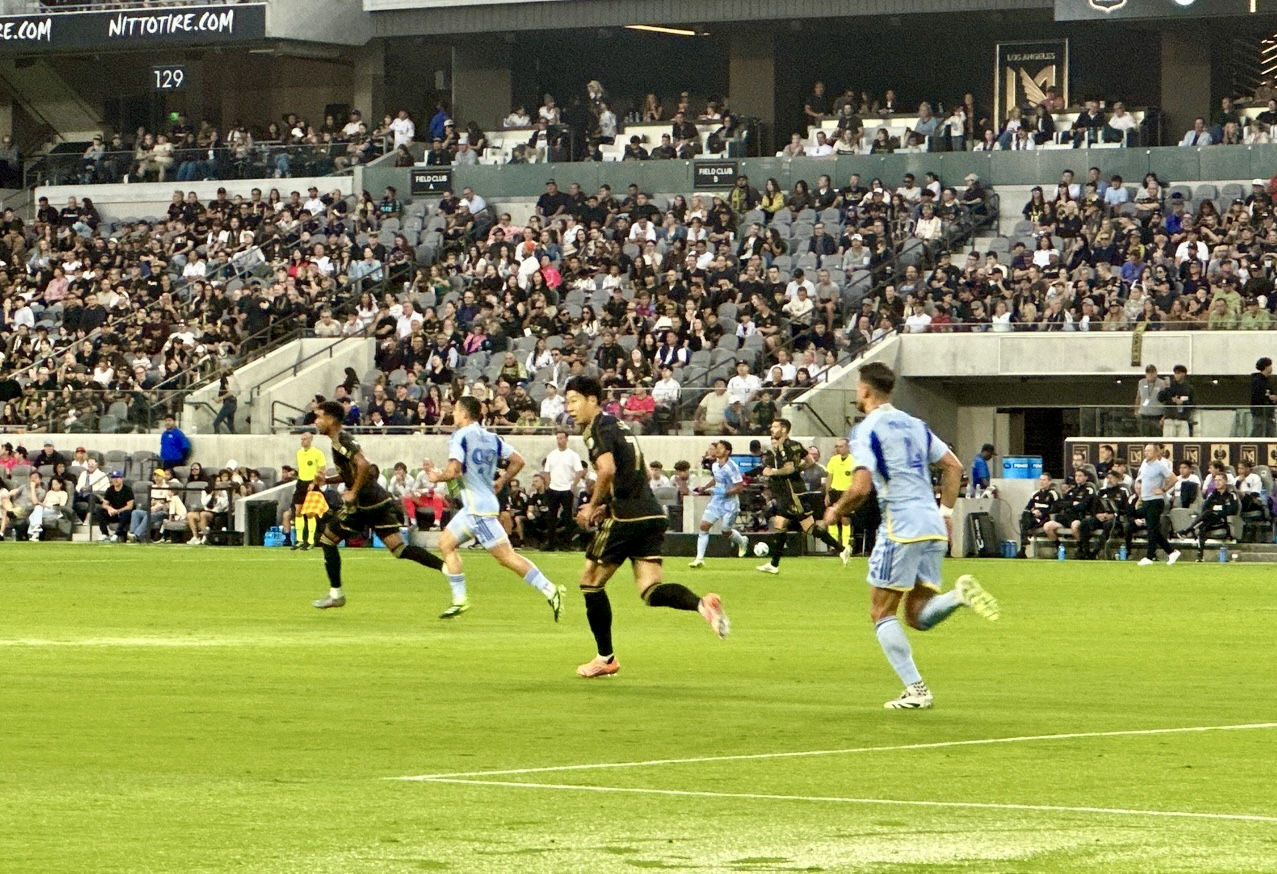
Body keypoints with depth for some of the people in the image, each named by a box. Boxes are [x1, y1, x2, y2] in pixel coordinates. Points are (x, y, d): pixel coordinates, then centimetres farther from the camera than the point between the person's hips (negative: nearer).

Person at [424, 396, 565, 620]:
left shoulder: (459, 437, -12)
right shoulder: (491, 437, 11)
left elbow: (454, 471, -22)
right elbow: (518, 461, 12)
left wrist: (437, 477, -2)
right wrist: (501, 483, 21)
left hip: (478, 508, -9)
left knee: (506, 556, -9)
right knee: (446, 543, 17)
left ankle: (550, 591, -13)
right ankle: (459, 600, 15)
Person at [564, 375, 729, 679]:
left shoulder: (598, 428, -6)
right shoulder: (618, 424, 23)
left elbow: (607, 470, -22)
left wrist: (593, 506, -8)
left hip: (625, 517, -8)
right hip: (652, 514, 8)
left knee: (591, 582, 9)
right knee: (651, 591, 1)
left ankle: (606, 658, 14)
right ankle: (702, 604, -27)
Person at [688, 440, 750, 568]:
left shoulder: (731, 468, -20)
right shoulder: (714, 466, 4)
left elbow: (740, 487, -19)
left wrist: (724, 492, -25)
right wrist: (705, 489, 9)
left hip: (729, 503, -6)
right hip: (716, 500, 6)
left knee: (726, 531, 4)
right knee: (704, 525, -6)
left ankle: (742, 541, 39)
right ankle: (699, 558, -4)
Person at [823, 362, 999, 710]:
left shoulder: (867, 430, -6)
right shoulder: (915, 425, 18)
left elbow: (861, 487, -15)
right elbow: (954, 466, 18)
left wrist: (837, 511, 2)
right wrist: (945, 512, 23)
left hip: (901, 527, -7)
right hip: (933, 527, 7)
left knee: (882, 613, 4)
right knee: (918, 617, 11)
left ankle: (915, 690, -4)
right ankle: (959, 594, -17)